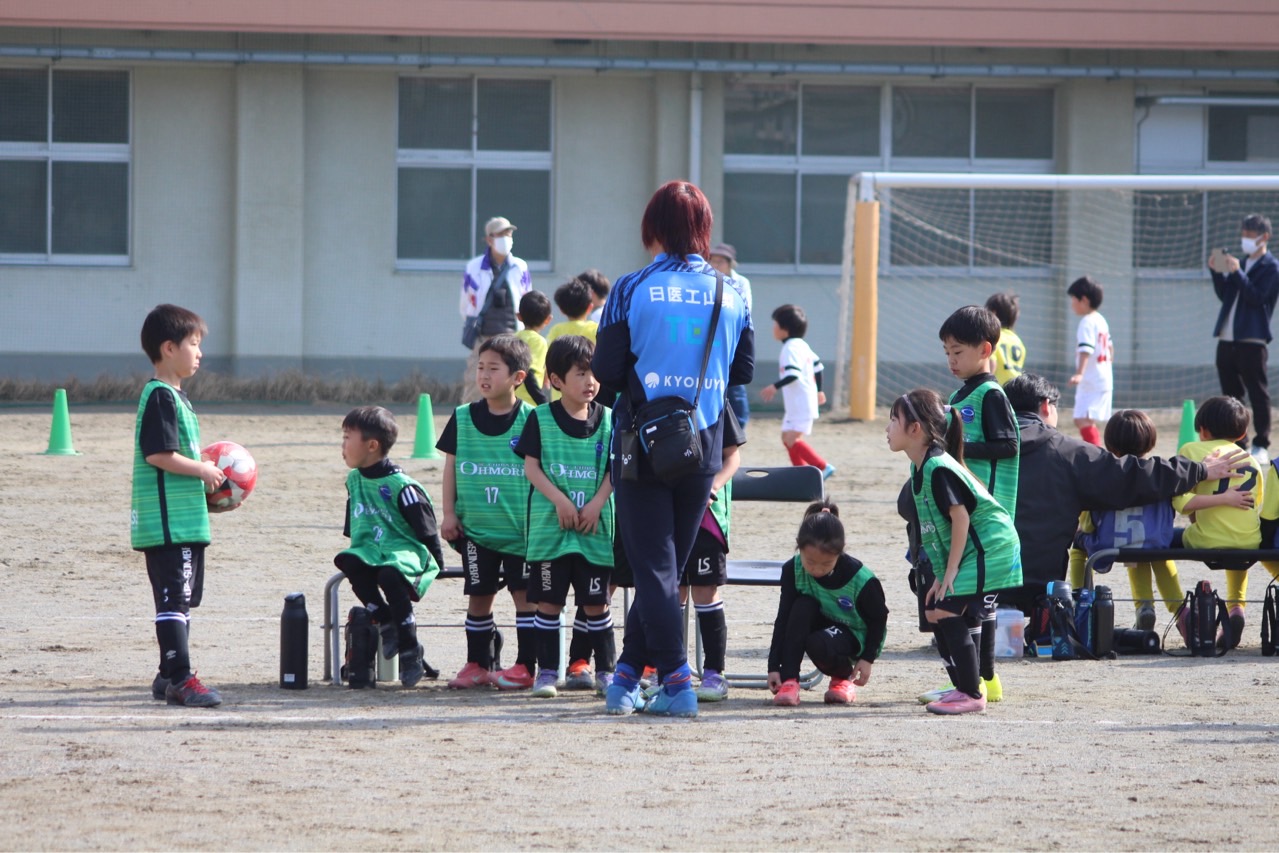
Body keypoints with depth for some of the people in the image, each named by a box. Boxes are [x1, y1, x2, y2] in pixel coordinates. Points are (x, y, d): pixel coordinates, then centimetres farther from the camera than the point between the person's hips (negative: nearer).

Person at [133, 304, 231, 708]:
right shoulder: (160, 396, -14)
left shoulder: (175, 396, 19)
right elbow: (157, 454, -22)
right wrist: (203, 470, -13)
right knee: (174, 597, -12)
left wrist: (206, 478, 15)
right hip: (167, 520, -11)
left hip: (186, 519, 11)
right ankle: (180, 678, -15)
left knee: (183, 598, 14)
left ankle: (170, 676, 20)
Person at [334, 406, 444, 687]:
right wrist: (357, 548, 18)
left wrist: (435, 565, -6)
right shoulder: (354, 480, 10)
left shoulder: (401, 487, -13)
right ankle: (385, 623, -16)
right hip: (370, 550, 7)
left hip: (406, 551, -7)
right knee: (349, 562, -28)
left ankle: (411, 652, -26)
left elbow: (427, 530, -8)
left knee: (390, 575, -38)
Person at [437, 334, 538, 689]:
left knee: (525, 593, -2)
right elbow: (451, 466, 9)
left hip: (520, 527, -3)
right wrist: (449, 513, 4)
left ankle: (525, 666, 2)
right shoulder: (463, 418, 4)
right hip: (475, 526, 3)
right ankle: (477, 664, 16)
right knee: (479, 595, 8)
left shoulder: (529, 420, -5)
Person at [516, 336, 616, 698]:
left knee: (595, 600, 5)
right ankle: (547, 671, 9)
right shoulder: (541, 419, 0)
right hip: (549, 525, -1)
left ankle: (606, 669, 13)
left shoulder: (606, 420, 4)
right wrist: (560, 501, -14)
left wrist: (596, 504, -10)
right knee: (548, 599, 2)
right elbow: (531, 467, -3)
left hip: (594, 526, 1)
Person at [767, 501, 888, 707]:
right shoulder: (793, 570, -19)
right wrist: (774, 667, -20)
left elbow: (878, 619, -10)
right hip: (823, 625, 4)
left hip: (855, 638, -4)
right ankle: (789, 682, -27)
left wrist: (867, 659, -14)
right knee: (803, 606, -29)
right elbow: (783, 619, -15)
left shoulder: (861, 580, -27)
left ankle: (843, 677, 1)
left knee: (819, 644, -35)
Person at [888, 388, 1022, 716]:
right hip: (966, 554, 10)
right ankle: (963, 688, 19)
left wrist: (950, 572, -16)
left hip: (988, 550, -10)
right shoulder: (920, 469, 9)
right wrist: (942, 576, 12)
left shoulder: (938, 469, -21)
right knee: (934, 612, 10)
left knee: (949, 614, -14)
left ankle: (972, 695, -6)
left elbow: (961, 518, -21)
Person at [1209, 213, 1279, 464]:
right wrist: (1217, 273, 4)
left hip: (1251, 340, -8)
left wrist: (1237, 273, -21)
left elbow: (1257, 297, -16)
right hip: (1227, 339, 8)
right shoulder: (1242, 263, 18)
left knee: (1257, 394, -4)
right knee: (1231, 395, 11)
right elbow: (1225, 295, 18)